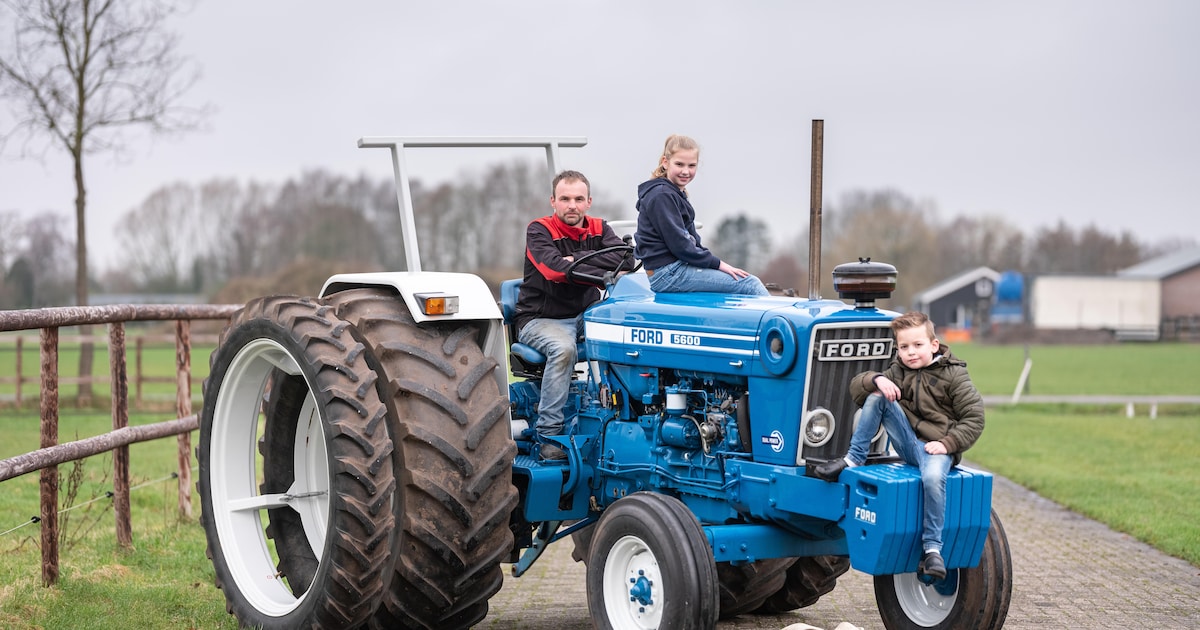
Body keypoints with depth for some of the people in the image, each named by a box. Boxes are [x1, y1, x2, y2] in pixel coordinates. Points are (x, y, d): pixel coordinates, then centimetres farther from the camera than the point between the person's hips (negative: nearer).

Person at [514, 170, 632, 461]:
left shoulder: (597, 229, 5)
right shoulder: (539, 230, -9)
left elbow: (624, 257, -15)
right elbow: (555, 269, -29)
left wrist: (577, 259, -23)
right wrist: (608, 276, -30)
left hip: (584, 315, 5)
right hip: (541, 319, -5)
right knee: (563, 348, -36)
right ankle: (549, 434, -28)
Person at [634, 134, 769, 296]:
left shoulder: (675, 194, 19)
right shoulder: (661, 196, -13)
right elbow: (678, 244, -18)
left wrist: (716, 263, 6)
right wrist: (718, 264, -13)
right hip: (669, 273, -10)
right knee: (750, 284, -13)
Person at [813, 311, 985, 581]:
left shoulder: (953, 375, -3)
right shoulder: (897, 372, 12)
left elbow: (974, 419, -5)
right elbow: (855, 387, 6)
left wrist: (947, 443, -17)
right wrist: (876, 380, -16)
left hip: (936, 447, -5)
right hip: (908, 443, 5)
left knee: (932, 478, -38)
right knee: (877, 395, -14)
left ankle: (932, 548, -25)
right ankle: (854, 459, -11)